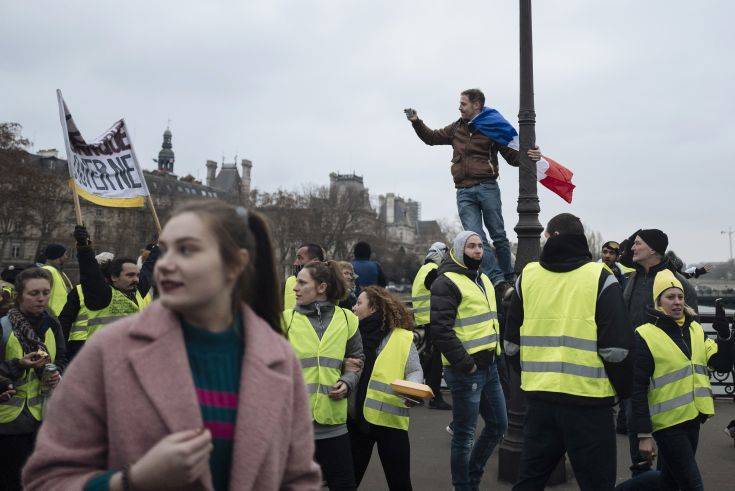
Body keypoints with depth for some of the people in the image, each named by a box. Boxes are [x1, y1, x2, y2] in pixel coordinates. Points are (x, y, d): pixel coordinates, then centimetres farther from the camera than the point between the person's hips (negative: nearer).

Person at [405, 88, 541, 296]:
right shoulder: (457, 128, 18)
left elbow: (512, 156, 4)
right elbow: (432, 138, 29)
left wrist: (529, 156, -16)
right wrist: (416, 122, 16)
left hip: (487, 187, -3)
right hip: (464, 192, 3)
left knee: (498, 236, 2)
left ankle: (509, 280, 13)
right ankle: (498, 281, -11)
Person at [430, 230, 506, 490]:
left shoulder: (483, 279, 16)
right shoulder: (446, 282, -12)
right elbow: (440, 330, -20)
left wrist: (496, 351, 16)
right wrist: (465, 363, -20)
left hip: (489, 366, 9)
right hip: (466, 371, -9)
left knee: (498, 425, 18)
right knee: (464, 435, 2)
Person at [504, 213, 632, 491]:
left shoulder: (527, 276, 3)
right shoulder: (600, 277, -6)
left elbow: (511, 343, 9)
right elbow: (616, 348, -11)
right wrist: (624, 391, 4)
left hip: (539, 398, 3)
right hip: (588, 401, -3)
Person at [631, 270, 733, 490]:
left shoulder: (695, 330, 8)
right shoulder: (645, 336, -13)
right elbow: (638, 389, -13)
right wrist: (643, 434, -15)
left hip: (693, 419, 7)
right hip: (668, 422, -7)